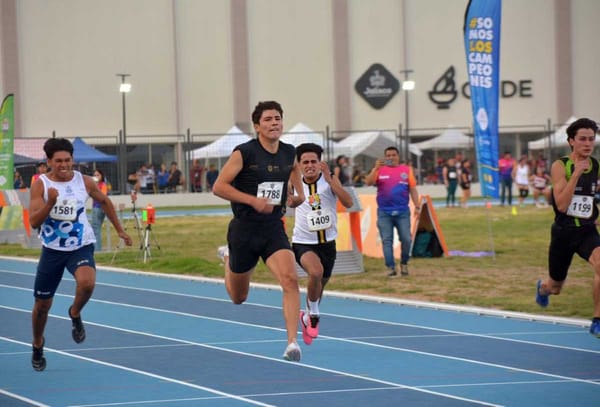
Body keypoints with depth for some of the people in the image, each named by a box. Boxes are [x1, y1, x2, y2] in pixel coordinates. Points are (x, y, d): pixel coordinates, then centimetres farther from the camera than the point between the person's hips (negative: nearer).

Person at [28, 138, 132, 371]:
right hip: (52, 250, 0)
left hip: (81, 247, 0)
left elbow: (104, 201, 15)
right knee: (42, 304, 9)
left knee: (87, 283, -32)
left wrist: (119, 230, 19)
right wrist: (50, 202, -34)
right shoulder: (40, 185, -11)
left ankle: (75, 314, 2)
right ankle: (37, 346, 37)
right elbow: (34, 221, -19)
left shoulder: (85, 182, -5)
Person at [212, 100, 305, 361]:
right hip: (244, 230, -3)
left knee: (290, 279, -24)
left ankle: (292, 343, -24)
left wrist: (299, 193, 11)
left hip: (274, 229, 3)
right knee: (238, 298, 15)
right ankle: (229, 264, 52)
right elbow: (218, 187, -14)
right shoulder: (244, 153, -14)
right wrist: (253, 200, -22)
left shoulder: (289, 153, 2)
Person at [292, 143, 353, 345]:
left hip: (328, 243, 2)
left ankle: (307, 316, 47)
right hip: (303, 243, -2)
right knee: (316, 271, -32)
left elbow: (348, 202, -24)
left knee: (319, 288, 17)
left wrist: (330, 180, -31)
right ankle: (313, 315, -10)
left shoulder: (331, 180, -8)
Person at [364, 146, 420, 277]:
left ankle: (404, 264, 17)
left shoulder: (406, 170, 8)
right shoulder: (380, 170, 6)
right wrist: (376, 168, -19)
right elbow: (368, 182, -7)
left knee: (406, 239, -2)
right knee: (387, 240, -3)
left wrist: (417, 206, 2)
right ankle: (391, 267, 0)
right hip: (384, 212, 0)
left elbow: (412, 189, 9)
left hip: (403, 212, 0)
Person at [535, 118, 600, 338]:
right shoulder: (560, 166, -11)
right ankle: (542, 287, 56)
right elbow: (562, 205, -22)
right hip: (563, 231, -2)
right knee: (555, 288, 15)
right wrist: (576, 173, -27)